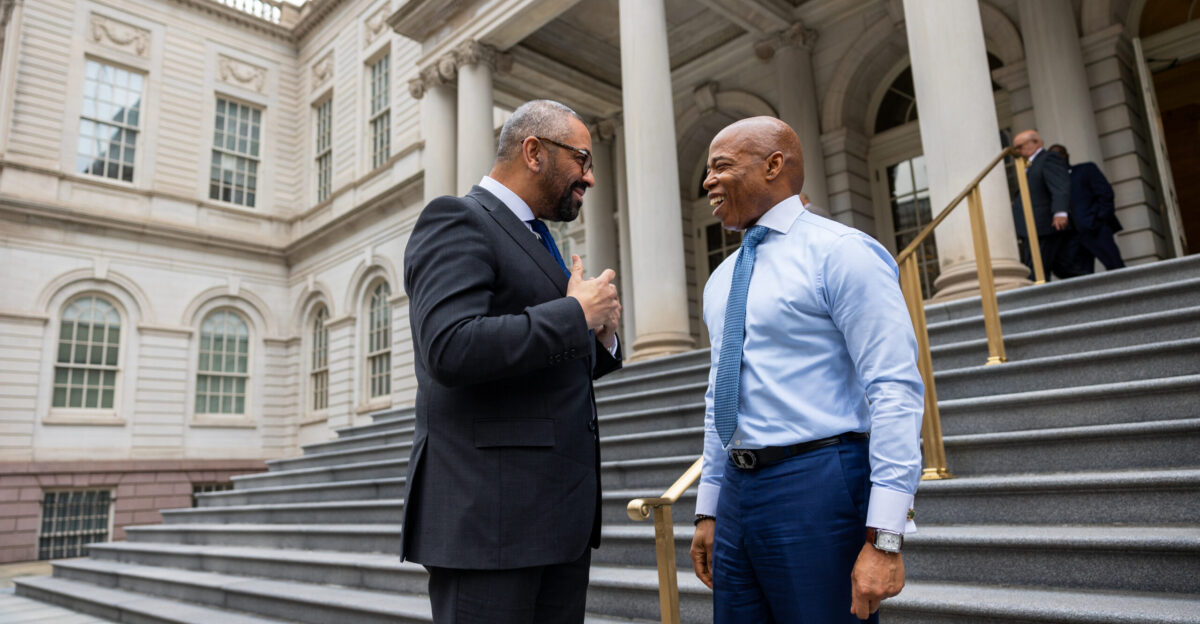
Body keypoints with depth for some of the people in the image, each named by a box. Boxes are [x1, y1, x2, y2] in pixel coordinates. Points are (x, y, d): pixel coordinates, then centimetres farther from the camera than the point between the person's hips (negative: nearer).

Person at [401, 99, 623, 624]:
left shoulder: (536, 242, 21)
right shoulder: (456, 221, -7)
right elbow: (450, 349, -24)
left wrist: (599, 340, 5)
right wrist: (576, 313, -15)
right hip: (488, 512, -8)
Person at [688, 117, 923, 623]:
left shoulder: (840, 252, -8)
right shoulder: (721, 281, 15)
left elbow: (896, 390, -14)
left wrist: (884, 539, -19)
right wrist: (708, 511, 18)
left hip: (818, 487, -7)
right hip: (737, 493, 7)